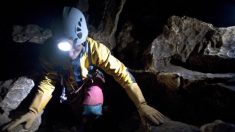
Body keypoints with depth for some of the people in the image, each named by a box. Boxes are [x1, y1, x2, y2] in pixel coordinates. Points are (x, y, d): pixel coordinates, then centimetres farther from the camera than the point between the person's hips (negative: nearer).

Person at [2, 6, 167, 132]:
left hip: (91, 82, -3)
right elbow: (48, 81, -23)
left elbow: (121, 72, -38)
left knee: (92, 111, -27)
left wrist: (142, 105, -47)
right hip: (71, 86, 3)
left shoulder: (95, 48, -36)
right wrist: (33, 111, -39)